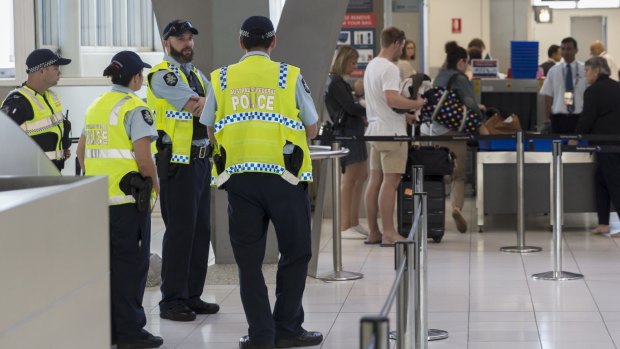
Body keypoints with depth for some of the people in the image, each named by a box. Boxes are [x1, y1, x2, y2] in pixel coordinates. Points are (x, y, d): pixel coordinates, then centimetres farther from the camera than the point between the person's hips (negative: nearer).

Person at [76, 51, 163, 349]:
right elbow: (143, 157, -18)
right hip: (128, 196, -7)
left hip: (98, 197, 8)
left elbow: (82, 152, 17)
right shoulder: (134, 109, -12)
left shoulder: (95, 107, 12)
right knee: (130, 263, 0)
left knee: (105, 262, 14)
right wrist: (154, 183, -3)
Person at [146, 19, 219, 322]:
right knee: (179, 231, -7)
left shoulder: (196, 75, 20)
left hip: (201, 160, 9)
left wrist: (200, 103, -6)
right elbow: (195, 107, -17)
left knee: (201, 230, 10)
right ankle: (171, 300, 0)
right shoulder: (163, 75, -9)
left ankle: (192, 295, 18)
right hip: (176, 162, -9)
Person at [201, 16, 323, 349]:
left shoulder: (222, 79, 6)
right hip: (283, 175, -2)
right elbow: (311, 128, 5)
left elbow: (211, 130, 10)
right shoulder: (289, 76, 0)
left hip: (238, 175, 2)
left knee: (248, 259, 8)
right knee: (295, 253, 11)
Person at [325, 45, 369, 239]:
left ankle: (354, 223, 17)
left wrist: (362, 117, 3)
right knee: (350, 179, -8)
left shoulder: (339, 82, 17)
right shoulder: (335, 82, -13)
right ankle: (345, 226, -5)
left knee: (362, 176, 12)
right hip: (347, 133, -10)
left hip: (354, 132, 10)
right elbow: (350, 107, -17)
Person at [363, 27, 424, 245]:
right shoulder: (389, 68, -15)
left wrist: (404, 115, 21)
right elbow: (392, 99, -27)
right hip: (391, 132, -10)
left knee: (375, 180, 9)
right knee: (390, 181, -7)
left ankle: (373, 232, 13)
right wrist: (416, 104, -12)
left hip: (375, 131, 10)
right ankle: (388, 233, -6)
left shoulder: (371, 66, 15)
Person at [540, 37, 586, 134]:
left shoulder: (584, 70, 1)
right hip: (559, 117, 1)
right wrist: (546, 118, 1)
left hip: (578, 116, -1)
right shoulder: (553, 71, 5)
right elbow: (548, 95, 5)